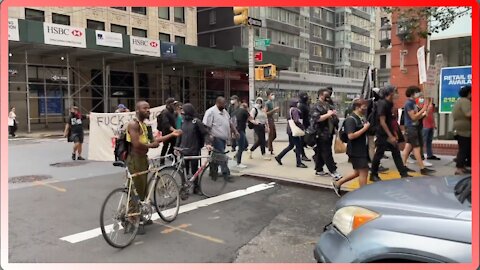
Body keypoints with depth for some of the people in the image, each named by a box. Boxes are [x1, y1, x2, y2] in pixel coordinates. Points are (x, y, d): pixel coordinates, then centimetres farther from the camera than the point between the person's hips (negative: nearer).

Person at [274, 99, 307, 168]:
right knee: (298, 146, -2)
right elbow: (296, 120, -25)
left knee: (291, 145, 18)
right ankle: (299, 163, 3)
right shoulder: (295, 110, -15)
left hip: (290, 130, 10)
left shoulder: (290, 110, 14)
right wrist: (302, 127, -17)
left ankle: (279, 157, 21)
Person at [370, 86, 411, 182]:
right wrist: (391, 136, -23)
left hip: (389, 133, 8)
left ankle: (403, 174, 12)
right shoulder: (382, 104, -18)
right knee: (379, 154, 1)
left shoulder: (389, 104, 9)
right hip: (382, 134, -8)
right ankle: (373, 175, 14)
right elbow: (382, 122, -21)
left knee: (396, 153, 7)